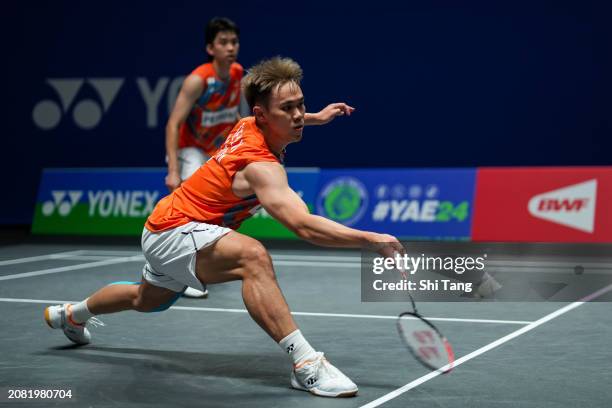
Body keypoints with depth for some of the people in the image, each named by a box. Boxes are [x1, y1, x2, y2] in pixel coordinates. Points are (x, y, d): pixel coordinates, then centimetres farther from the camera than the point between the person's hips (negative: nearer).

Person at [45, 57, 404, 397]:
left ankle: (71, 314, 64)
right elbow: (304, 226, -48)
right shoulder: (260, 165, -34)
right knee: (253, 256, -38)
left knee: (146, 300, 36)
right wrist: (370, 239, -50)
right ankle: (306, 364, -43)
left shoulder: (251, 126, -7)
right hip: (173, 231, -10)